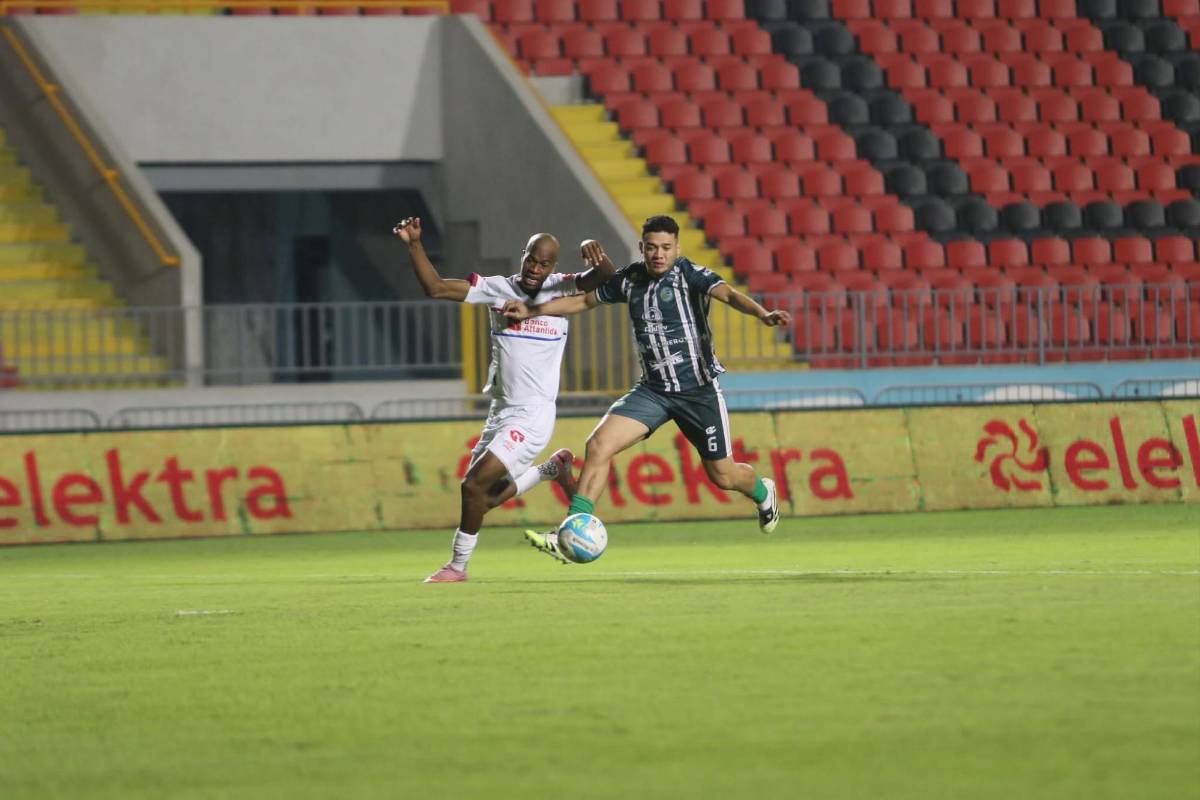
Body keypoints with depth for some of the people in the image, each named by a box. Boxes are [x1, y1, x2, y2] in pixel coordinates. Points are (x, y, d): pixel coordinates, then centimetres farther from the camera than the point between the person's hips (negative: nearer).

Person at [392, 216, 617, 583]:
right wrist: (414, 244, -11)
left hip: (532, 414, -6)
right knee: (488, 496, 13)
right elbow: (436, 287, 1)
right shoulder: (497, 289, 3)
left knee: (474, 485, -13)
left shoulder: (561, 289, -6)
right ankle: (551, 468, 35)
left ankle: (458, 566, 5)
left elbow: (606, 277, -22)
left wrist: (594, 254, -44)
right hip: (500, 410, 6)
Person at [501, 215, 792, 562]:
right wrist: (531, 310, 11)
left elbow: (727, 293, -29)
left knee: (722, 474, 7)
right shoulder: (630, 279, 3)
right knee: (599, 445, -15)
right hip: (653, 390, 4)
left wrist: (761, 314, -48)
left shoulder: (687, 274, -13)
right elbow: (584, 300, 17)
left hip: (699, 390, -4)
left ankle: (763, 492, 45)